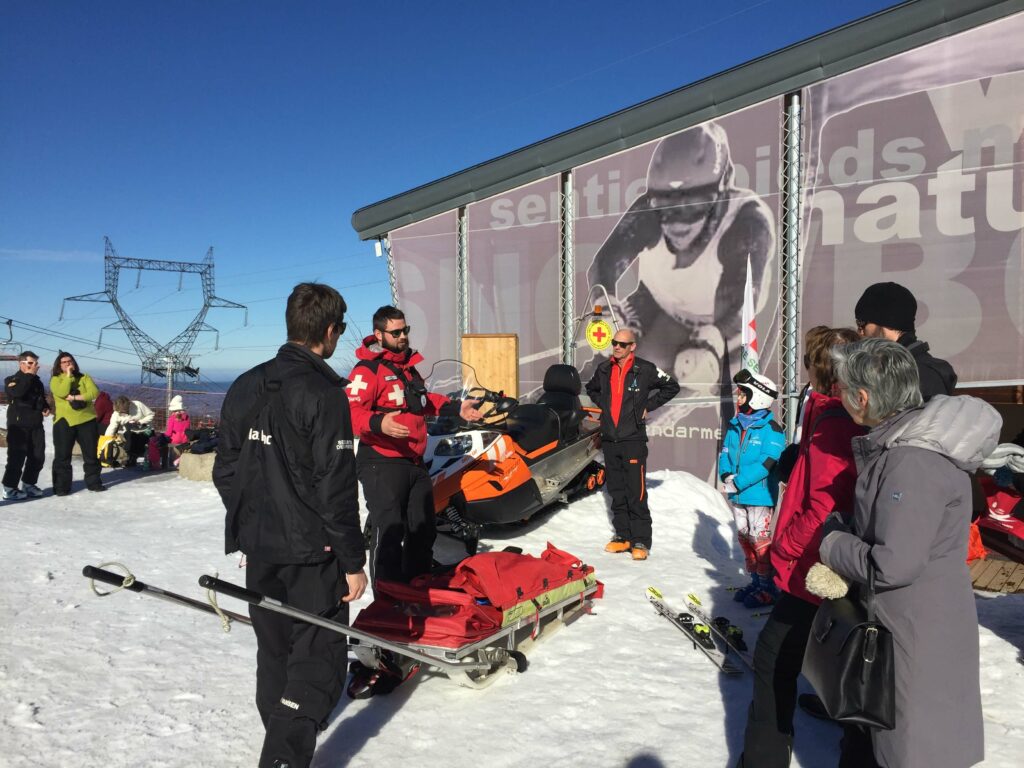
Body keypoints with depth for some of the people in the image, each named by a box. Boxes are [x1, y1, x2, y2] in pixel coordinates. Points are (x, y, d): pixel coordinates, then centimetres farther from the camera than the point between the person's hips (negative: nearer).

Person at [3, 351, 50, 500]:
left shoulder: (37, 381, 17)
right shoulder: (11, 380, -3)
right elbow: (17, 392, -26)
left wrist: (46, 408, 8)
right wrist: (29, 374, -21)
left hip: (36, 425, 7)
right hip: (18, 425, -7)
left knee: (38, 457, 7)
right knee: (17, 457, -10)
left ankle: (28, 484, 20)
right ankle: (9, 488, -3)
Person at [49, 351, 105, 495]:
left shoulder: (84, 377, 7)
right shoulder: (55, 380, 4)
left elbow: (94, 392, -9)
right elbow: (62, 392, -17)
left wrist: (75, 397, -18)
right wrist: (68, 375, -13)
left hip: (87, 420, 2)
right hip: (64, 421, -2)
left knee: (91, 454, 8)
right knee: (62, 455, 0)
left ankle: (93, 482, 18)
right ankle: (61, 486, 7)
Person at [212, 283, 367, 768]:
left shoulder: (245, 387, 5)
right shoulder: (324, 394, -17)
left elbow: (225, 471, 11)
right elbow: (335, 489, -18)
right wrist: (353, 560, -11)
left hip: (259, 546, 8)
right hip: (311, 551, -7)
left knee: (274, 648, 22)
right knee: (319, 655, 4)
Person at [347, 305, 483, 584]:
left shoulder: (407, 364, 14)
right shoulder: (367, 370, -14)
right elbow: (352, 412, -24)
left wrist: (456, 408, 23)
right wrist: (378, 423, -41)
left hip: (414, 462, 9)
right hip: (382, 464, -9)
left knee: (423, 530, 20)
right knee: (388, 533, -8)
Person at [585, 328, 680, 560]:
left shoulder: (646, 369, -5)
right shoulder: (604, 369, 9)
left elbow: (672, 387, 4)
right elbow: (591, 388, 29)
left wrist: (648, 406, -1)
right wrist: (603, 405, 13)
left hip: (633, 439, -5)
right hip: (609, 439, 5)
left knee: (636, 492, -7)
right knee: (616, 491, 11)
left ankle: (641, 540, 1)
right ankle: (623, 535, 21)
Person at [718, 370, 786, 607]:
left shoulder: (771, 428, -13)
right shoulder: (734, 426, 8)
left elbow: (766, 464, -20)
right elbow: (725, 454, 11)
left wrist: (738, 483, -22)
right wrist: (726, 475, -9)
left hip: (760, 495, -7)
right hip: (737, 496, 7)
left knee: (760, 539, -3)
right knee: (744, 537, 14)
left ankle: (768, 587, 9)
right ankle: (755, 581, 27)